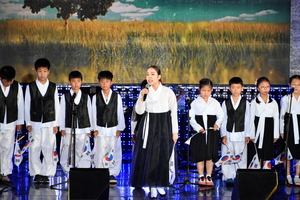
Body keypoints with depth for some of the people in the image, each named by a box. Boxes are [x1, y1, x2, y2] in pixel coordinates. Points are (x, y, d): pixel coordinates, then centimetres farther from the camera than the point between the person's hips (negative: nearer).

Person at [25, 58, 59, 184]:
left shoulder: (53, 87, 4)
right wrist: (28, 123, 0)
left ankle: (46, 174, 6)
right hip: (35, 123, 0)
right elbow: (27, 106, 4)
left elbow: (56, 106, 5)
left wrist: (55, 124, 2)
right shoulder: (30, 87, 2)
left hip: (49, 123, 0)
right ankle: (36, 173, 10)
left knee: (49, 149, -3)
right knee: (34, 149, 1)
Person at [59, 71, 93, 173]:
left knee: (82, 153, 0)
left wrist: (89, 129, 7)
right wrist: (62, 128, 1)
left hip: (83, 129, 1)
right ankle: (68, 172, 7)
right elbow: (62, 113, 5)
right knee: (67, 153, -2)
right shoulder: (65, 97, 5)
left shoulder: (86, 97, 9)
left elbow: (89, 113, 10)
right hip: (68, 129, -1)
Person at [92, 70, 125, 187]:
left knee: (114, 153, -2)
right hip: (100, 130, 0)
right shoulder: (96, 97, 4)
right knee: (100, 153, 1)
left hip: (114, 129, 0)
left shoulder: (117, 97, 3)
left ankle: (112, 174, 7)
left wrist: (120, 128, 0)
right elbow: (94, 114, 5)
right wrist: (95, 128, 0)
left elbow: (120, 113, 4)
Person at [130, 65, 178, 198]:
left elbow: (174, 112, -2)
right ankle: (152, 185, 7)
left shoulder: (168, 92, -5)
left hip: (164, 127, -2)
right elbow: (139, 111, -1)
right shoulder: (145, 92, 3)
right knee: (149, 155, -1)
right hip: (149, 126, 2)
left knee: (163, 156, 3)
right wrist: (142, 97, -16)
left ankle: (160, 184, 17)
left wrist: (175, 132, -3)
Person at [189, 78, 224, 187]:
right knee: (200, 155, 2)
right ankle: (201, 177, 12)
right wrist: (199, 128, -13)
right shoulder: (195, 103, 3)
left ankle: (209, 177, 13)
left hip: (212, 132, 1)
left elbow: (220, 115, 8)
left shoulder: (215, 103, 8)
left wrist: (217, 124, -12)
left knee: (210, 154, 3)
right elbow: (191, 118, 0)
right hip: (199, 132, -1)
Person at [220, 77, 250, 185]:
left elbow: (247, 119, 5)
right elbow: (223, 119, 4)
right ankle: (229, 177, 10)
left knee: (241, 157, 0)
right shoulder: (225, 103, 5)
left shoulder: (245, 103, 5)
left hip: (240, 134, -1)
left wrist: (247, 135, 1)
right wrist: (223, 135, -1)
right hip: (228, 134, 1)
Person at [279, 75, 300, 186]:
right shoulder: (285, 99, 1)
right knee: (288, 152, 3)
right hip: (289, 126, -1)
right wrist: (282, 131, 2)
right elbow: (282, 116, 4)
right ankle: (288, 176, 13)